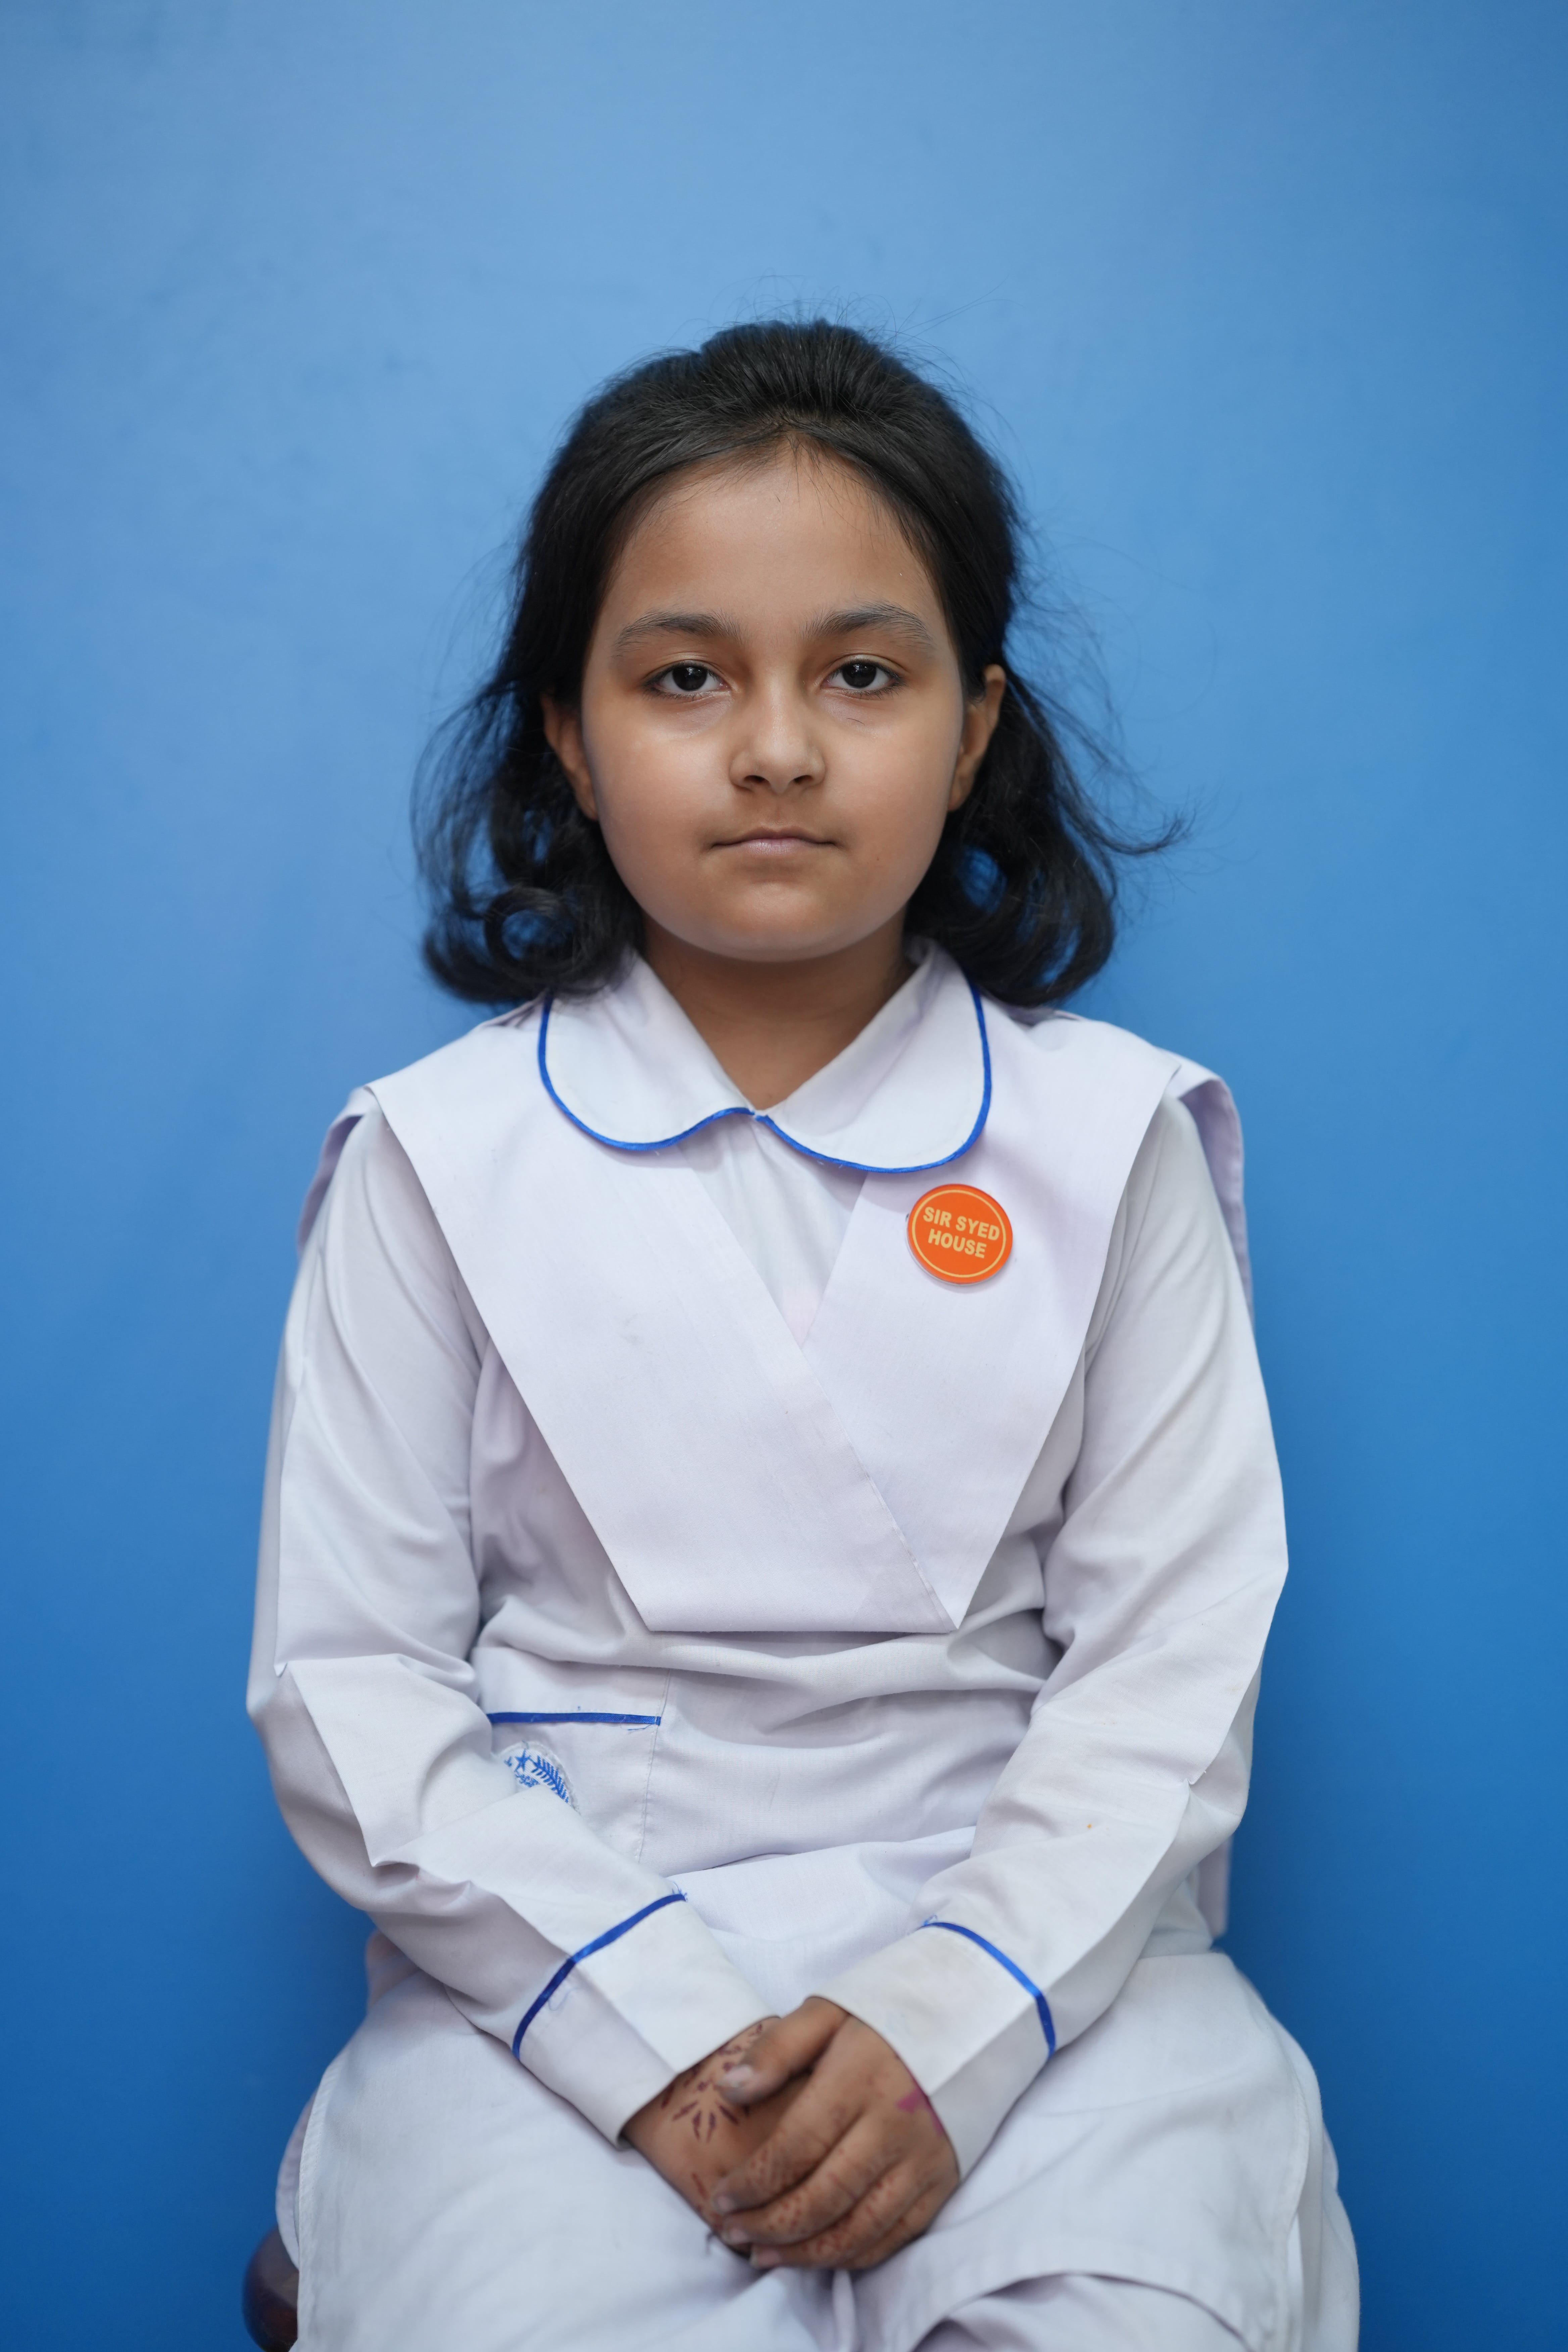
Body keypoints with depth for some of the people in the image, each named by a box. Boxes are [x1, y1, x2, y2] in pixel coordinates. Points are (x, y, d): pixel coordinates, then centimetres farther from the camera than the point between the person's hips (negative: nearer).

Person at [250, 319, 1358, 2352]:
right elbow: (350, 1680, -1)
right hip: (567, 1959, 0)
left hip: (1023, 1940, 1)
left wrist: (950, 2021, -15)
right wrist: (655, 2024, -14)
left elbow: (1168, 1664, 0)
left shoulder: (1115, 1140, 4)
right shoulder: (438, 1158, 3)